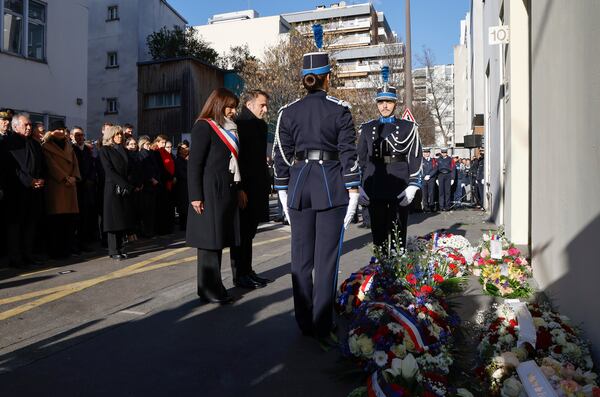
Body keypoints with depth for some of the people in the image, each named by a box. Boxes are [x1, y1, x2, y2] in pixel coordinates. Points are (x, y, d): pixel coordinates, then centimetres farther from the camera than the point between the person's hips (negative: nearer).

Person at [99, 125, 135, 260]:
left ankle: (119, 249, 12)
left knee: (123, 219, 6)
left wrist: (129, 186, -1)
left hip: (125, 190, 6)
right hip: (113, 189, -6)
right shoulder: (105, 150, -2)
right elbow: (109, 171, -11)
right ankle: (113, 251, 2)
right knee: (114, 219, -3)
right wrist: (126, 185, -17)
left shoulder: (123, 150, 16)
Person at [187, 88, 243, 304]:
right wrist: (195, 196, -17)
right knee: (209, 240, -2)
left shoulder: (229, 129, 18)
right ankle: (208, 290, 7)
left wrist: (238, 188, 15)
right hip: (210, 192, -8)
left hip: (226, 191, 8)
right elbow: (194, 163, -11)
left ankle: (215, 287, 18)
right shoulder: (203, 127, -6)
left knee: (218, 240, 10)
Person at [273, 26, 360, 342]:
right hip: (331, 184, -2)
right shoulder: (340, 111, -2)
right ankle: (322, 326, 7)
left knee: (301, 257, 11)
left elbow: (281, 155, 6)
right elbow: (348, 152, -4)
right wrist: (353, 188, 2)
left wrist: (283, 191, 12)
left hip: (299, 184, 3)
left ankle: (304, 323, 20)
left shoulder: (288, 112, 5)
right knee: (327, 257, 2)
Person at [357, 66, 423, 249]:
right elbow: (361, 159, 12)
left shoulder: (408, 128, 4)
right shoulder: (367, 129, 10)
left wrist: (412, 186, -8)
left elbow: (416, 158, 0)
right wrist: (361, 186, 6)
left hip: (399, 191, -2)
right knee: (378, 234, 9)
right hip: (375, 191, 2)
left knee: (398, 237, 4)